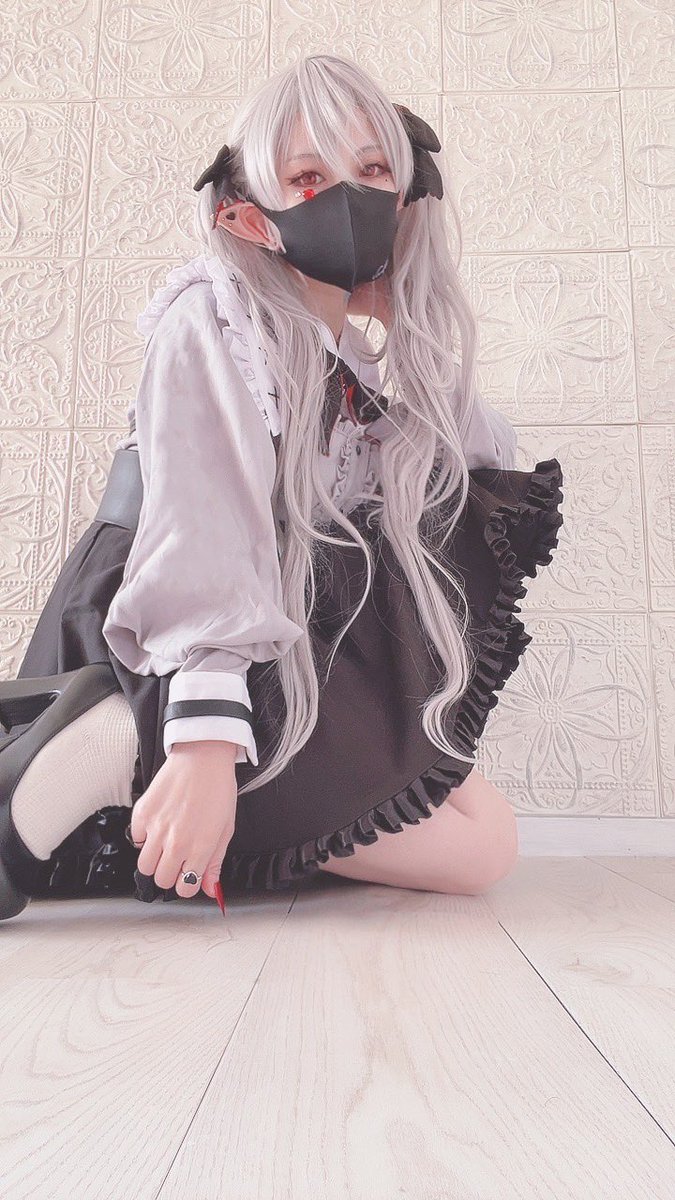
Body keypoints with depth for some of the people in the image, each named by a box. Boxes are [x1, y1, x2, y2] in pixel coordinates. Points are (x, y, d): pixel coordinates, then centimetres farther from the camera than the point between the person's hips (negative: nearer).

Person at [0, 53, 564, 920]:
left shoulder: (356, 369, 10)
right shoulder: (215, 315, -12)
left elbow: (492, 460, 12)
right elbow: (202, 517, -28)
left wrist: (414, 327, 2)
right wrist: (206, 733, -37)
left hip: (284, 647, 9)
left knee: (482, 839, 1)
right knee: (478, 839, -14)